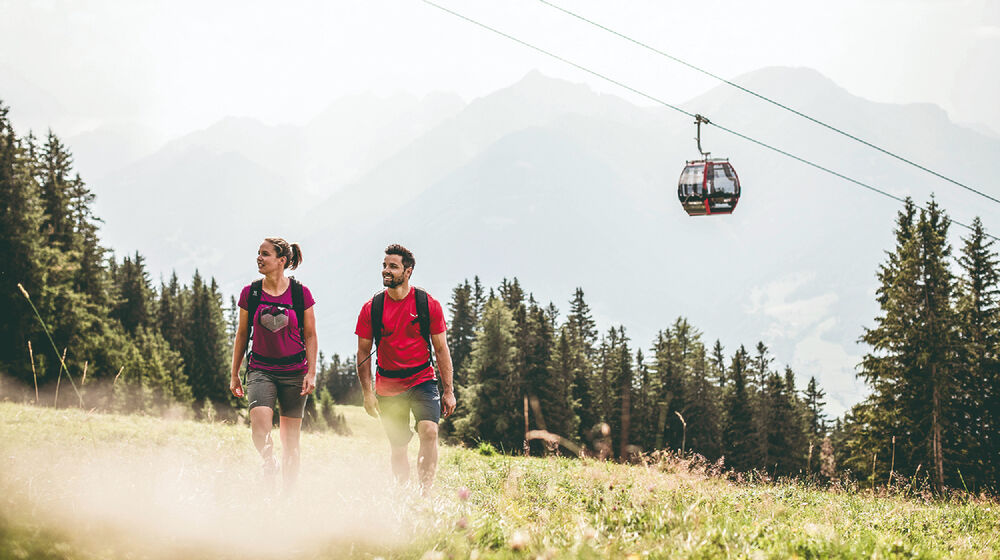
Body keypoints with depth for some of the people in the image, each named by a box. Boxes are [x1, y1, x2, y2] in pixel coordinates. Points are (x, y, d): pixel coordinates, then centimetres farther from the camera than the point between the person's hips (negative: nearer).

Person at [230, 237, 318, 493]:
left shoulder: (301, 294, -2)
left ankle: (289, 493, 16)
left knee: (290, 439, 3)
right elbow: (242, 335, 10)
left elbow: (310, 336, 3)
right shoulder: (250, 294, 2)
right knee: (259, 422, -23)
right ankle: (269, 463, 6)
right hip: (261, 369, 0)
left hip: (294, 371, 0)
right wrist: (235, 374, 10)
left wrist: (311, 373, -5)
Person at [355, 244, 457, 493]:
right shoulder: (371, 308, -1)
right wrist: (367, 392, -1)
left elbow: (441, 350, 1)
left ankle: (425, 492, -22)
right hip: (388, 387, 2)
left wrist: (448, 391, -1)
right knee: (398, 447, 7)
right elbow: (363, 353, 5)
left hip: (422, 381, -2)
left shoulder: (428, 305, -3)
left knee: (429, 432, -23)